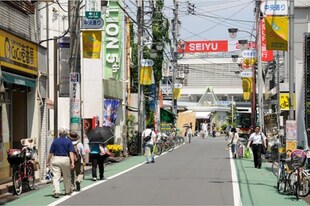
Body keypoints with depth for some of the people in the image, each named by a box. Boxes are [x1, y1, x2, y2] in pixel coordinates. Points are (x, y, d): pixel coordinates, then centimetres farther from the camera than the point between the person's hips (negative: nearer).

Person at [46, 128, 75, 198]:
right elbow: (71, 153, -7)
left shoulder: (55, 141, 6)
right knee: (67, 177, 16)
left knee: (56, 177, -4)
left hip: (56, 159, 0)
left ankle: (56, 192, -17)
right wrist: (72, 162, -11)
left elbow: (50, 153, 6)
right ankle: (68, 191, 29)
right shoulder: (68, 141, 3)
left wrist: (48, 162, 14)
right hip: (65, 159, 0)